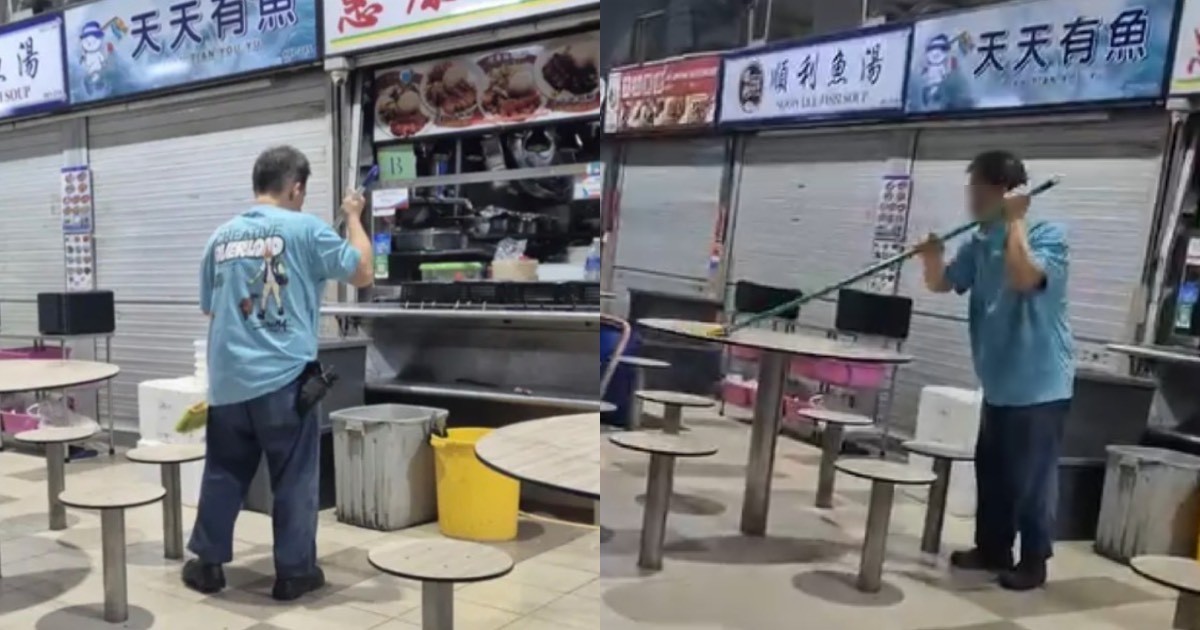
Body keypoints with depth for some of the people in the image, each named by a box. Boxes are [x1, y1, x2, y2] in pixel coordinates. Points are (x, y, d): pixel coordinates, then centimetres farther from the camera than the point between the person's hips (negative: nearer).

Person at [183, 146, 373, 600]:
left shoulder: (222, 237, 10)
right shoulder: (305, 230, -7)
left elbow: (209, 308, 19)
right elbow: (363, 274, 0)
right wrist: (354, 217, 12)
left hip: (228, 380, 5)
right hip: (283, 378, -5)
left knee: (223, 473, 17)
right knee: (294, 479, 5)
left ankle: (208, 563, 26)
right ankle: (294, 572, 14)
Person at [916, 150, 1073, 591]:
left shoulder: (1048, 234, -14)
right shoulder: (979, 244, 6)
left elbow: (1023, 278, -32)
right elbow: (941, 284, 9)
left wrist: (1015, 221, -23)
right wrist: (931, 256, -11)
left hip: (1040, 384, -7)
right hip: (999, 382, 7)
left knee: (1031, 476, 2)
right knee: (990, 470, 15)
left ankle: (1034, 562, 17)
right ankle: (992, 548, 30)